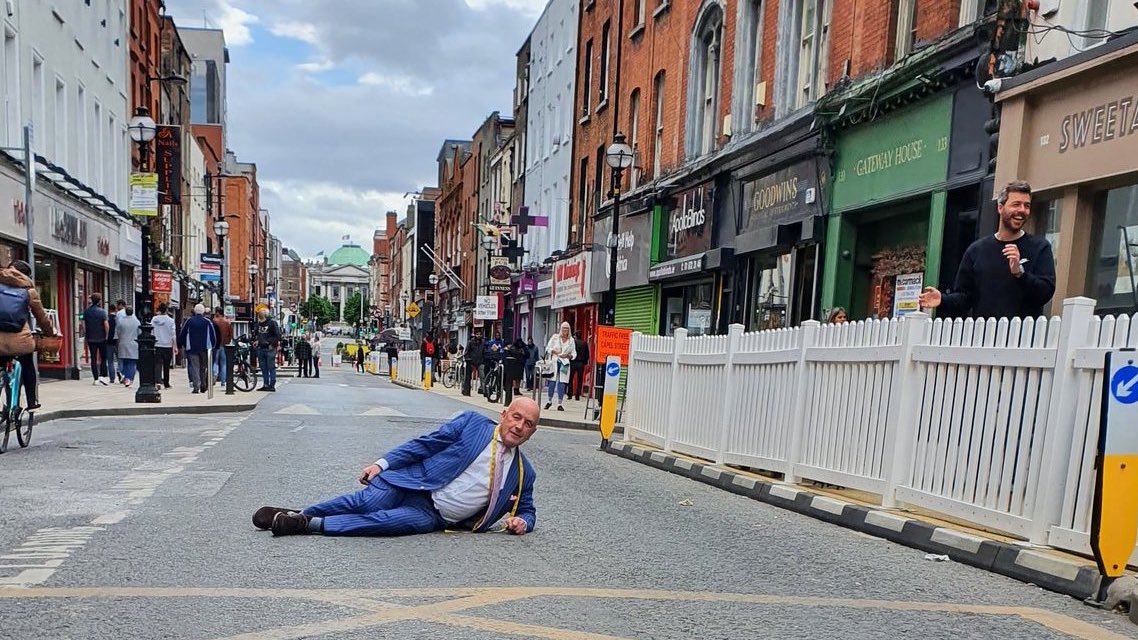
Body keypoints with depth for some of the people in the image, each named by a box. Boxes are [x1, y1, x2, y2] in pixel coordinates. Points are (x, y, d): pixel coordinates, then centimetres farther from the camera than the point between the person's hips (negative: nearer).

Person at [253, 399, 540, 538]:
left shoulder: (524, 473, 11)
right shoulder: (473, 422, 4)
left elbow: (527, 510, 22)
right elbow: (425, 444, 2)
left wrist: (522, 521, -4)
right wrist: (383, 463, -9)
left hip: (434, 516, 0)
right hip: (414, 483, 0)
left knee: (398, 520, -31)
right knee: (366, 502, -28)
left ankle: (308, 524, -23)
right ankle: (296, 514, -6)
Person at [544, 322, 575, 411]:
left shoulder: (571, 340, 9)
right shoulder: (555, 337, 7)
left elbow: (574, 353, 11)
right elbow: (548, 348, 6)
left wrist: (569, 355, -8)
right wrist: (553, 351, -11)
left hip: (565, 362, 1)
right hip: (554, 361, -1)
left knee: (562, 383, -4)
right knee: (552, 381, -3)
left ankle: (560, 403, 0)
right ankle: (549, 400, 14)